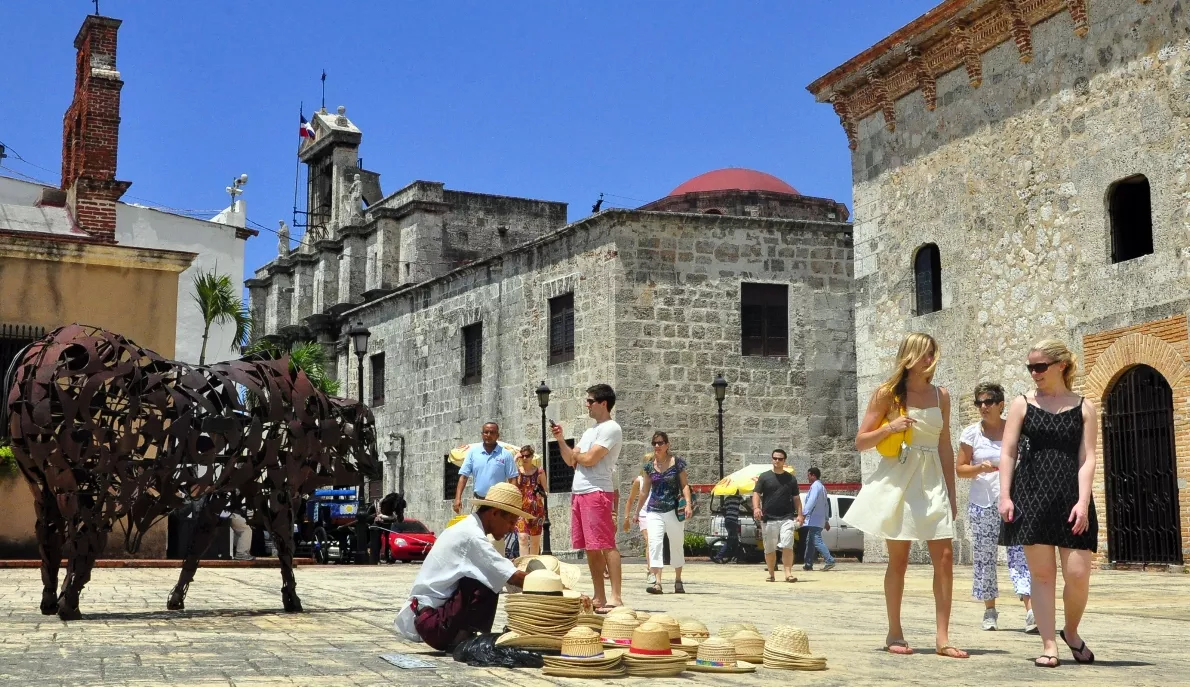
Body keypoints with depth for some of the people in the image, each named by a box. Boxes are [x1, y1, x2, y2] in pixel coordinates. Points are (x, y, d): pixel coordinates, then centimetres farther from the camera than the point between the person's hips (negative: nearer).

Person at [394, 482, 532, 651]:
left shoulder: (466, 530, 14)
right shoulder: (471, 536, -17)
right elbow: (512, 577, -23)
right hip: (431, 622, -10)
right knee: (486, 583, -19)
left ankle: (460, 636, 6)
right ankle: (461, 640, -10)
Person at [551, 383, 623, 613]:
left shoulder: (610, 429, -6)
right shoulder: (590, 432, 24)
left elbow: (589, 459, -16)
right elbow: (571, 460, 22)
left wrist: (576, 454, 4)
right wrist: (560, 440, 10)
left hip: (597, 491, -9)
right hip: (579, 492, 9)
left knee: (606, 545, -12)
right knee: (590, 548, 9)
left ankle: (615, 597, -14)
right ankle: (599, 597, 14)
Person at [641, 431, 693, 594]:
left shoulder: (676, 462, -1)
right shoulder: (649, 465, 7)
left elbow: (684, 485, -1)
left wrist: (688, 503, -16)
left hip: (673, 509, -2)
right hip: (654, 511, 2)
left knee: (676, 545, 9)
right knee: (654, 543, -12)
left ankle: (678, 581, 24)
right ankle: (657, 582, -18)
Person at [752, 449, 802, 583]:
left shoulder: (791, 478, 12)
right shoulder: (764, 477, 7)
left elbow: (796, 498, 14)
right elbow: (756, 494, 2)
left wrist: (799, 514, 3)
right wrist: (756, 508, -16)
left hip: (787, 518, 0)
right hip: (769, 519, 0)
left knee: (787, 546, -14)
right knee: (769, 549, 6)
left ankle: (788, 573, -16)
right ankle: (771, 574, 18)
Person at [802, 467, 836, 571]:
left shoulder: (815, 486, -11)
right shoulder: (822, 487, 21)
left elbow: (811, 502, -22)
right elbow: (826, 505, 25)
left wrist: (804, 514, -25)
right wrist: (826, 520, 28)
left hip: (814, 520, -10)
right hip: (820, 519, 10)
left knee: (816, 541, -14)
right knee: (810, 541, 13)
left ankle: (829, 560, -20)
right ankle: (808, 564, 15)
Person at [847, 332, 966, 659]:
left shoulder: (941, 395, 9)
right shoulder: (887, 393, -1)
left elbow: (945, 447, 13)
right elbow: (861, 442, 1)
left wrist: (951, 492, 10)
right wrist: (889, 427, -17)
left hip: (933, 481, 3)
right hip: (898, 479, -3)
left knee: (945, 557, -7)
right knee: (898, 559, 2)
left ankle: (942, 637, -3)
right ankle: (895, 634, 13)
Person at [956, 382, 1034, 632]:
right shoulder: (971, 433, 5)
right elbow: (960, 468, 6)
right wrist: (980, 468, -13)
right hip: (982, 503, 1)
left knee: (1020, 553, -13)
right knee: (984, 557, 4)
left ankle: (1031, 611, -20)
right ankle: (990, 611, 17)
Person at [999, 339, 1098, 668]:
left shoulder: (1084, 407, 8)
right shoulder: (1022, 404, 9)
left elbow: (1087, 458, 0)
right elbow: (1008, 452, 4)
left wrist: (1083, 501, -12)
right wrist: (1005, 496, -7)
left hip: (1071, 496, 0)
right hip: (1031, 494, 0)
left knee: (1078, 574, -4)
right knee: (1041, 573, 0)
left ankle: (1071, 631, 22)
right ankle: (1049, 645, 6)